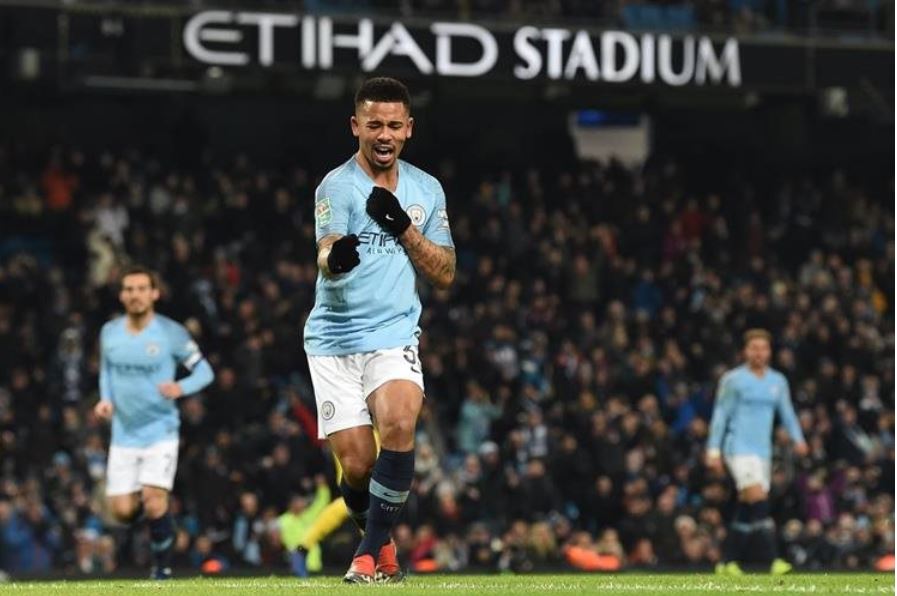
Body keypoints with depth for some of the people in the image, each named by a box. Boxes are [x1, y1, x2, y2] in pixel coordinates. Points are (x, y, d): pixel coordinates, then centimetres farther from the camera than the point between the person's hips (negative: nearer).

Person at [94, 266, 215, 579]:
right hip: (124, 434, 4)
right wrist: (106, 399, 0)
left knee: (153, 503, -17)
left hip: (160, 431, -3)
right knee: (123, 511, -2)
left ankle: (162, 567, 3)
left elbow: (204, 371, -3)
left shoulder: (171, 333, -8)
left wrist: (181, 388, -23)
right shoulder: (109, 333, 3)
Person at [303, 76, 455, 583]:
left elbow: (445, 275, 6)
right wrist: (335, 259, -50)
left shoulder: (427, 190, 7)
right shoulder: (338, 186, -8)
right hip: (335, 339, -2)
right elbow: (326, 255, -25)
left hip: (394, 337, 2)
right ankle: (381, 536, 26)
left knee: (398, 424, -26)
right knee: (357, 463, -6)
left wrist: (404, 229, -10)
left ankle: (373, 550, -14)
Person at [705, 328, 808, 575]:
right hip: (738, 448, -6)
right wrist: (713, 451, -4)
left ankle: (728, 561, 15)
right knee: (758, 498, -19)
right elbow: (720, 415, 0)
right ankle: (772, 560, -25)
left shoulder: (778, 381, 12)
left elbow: (786, 412, 14)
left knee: (746, 508, 5)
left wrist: (797, 438, -4)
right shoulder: (733, 379, -2)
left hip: (763, 450, 6)